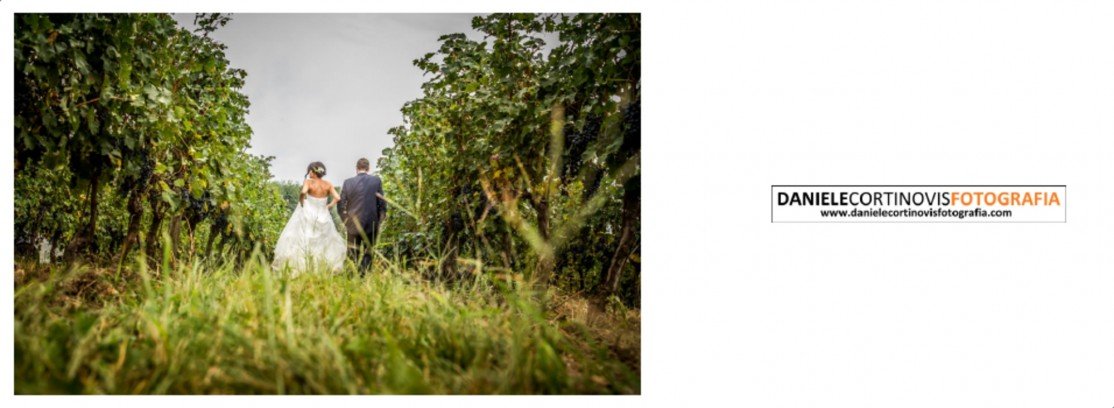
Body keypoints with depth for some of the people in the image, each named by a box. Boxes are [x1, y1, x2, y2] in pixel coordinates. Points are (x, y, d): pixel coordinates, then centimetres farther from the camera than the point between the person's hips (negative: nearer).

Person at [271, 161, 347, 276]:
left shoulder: (308, 182, -9)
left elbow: (303, 192, -29)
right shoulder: (328, 184, 0)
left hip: (307, 216, -3)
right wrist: (328, 206, 5)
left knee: (297, 242, 2)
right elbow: (337, 198, -8)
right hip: (323, 218, 3)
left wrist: (301, 201, -11)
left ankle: (296, 270, -4)